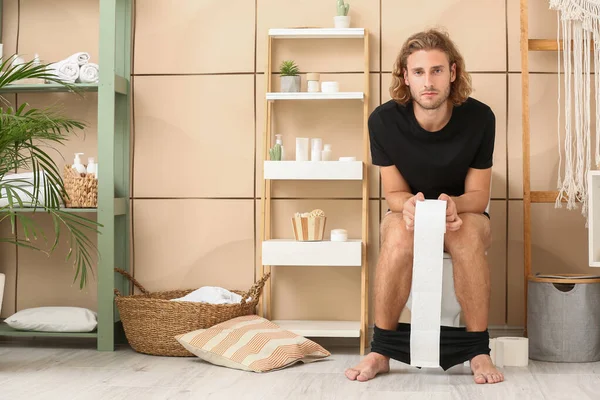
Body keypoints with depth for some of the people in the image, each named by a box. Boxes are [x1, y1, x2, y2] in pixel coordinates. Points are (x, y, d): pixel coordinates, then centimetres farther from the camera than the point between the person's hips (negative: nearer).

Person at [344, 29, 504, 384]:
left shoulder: (479, 117, -18)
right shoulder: (384, 120, -17)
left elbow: (479, 194, -10)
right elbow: (395, 192, -9)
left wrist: (454, 204, -34)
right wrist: (408, 204, -34)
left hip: (463, 213, 0)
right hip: (410, 211, 0)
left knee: (468, 235, -36)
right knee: (398, 235, -35)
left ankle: (480, 351, -22)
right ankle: (381, 351, -22)